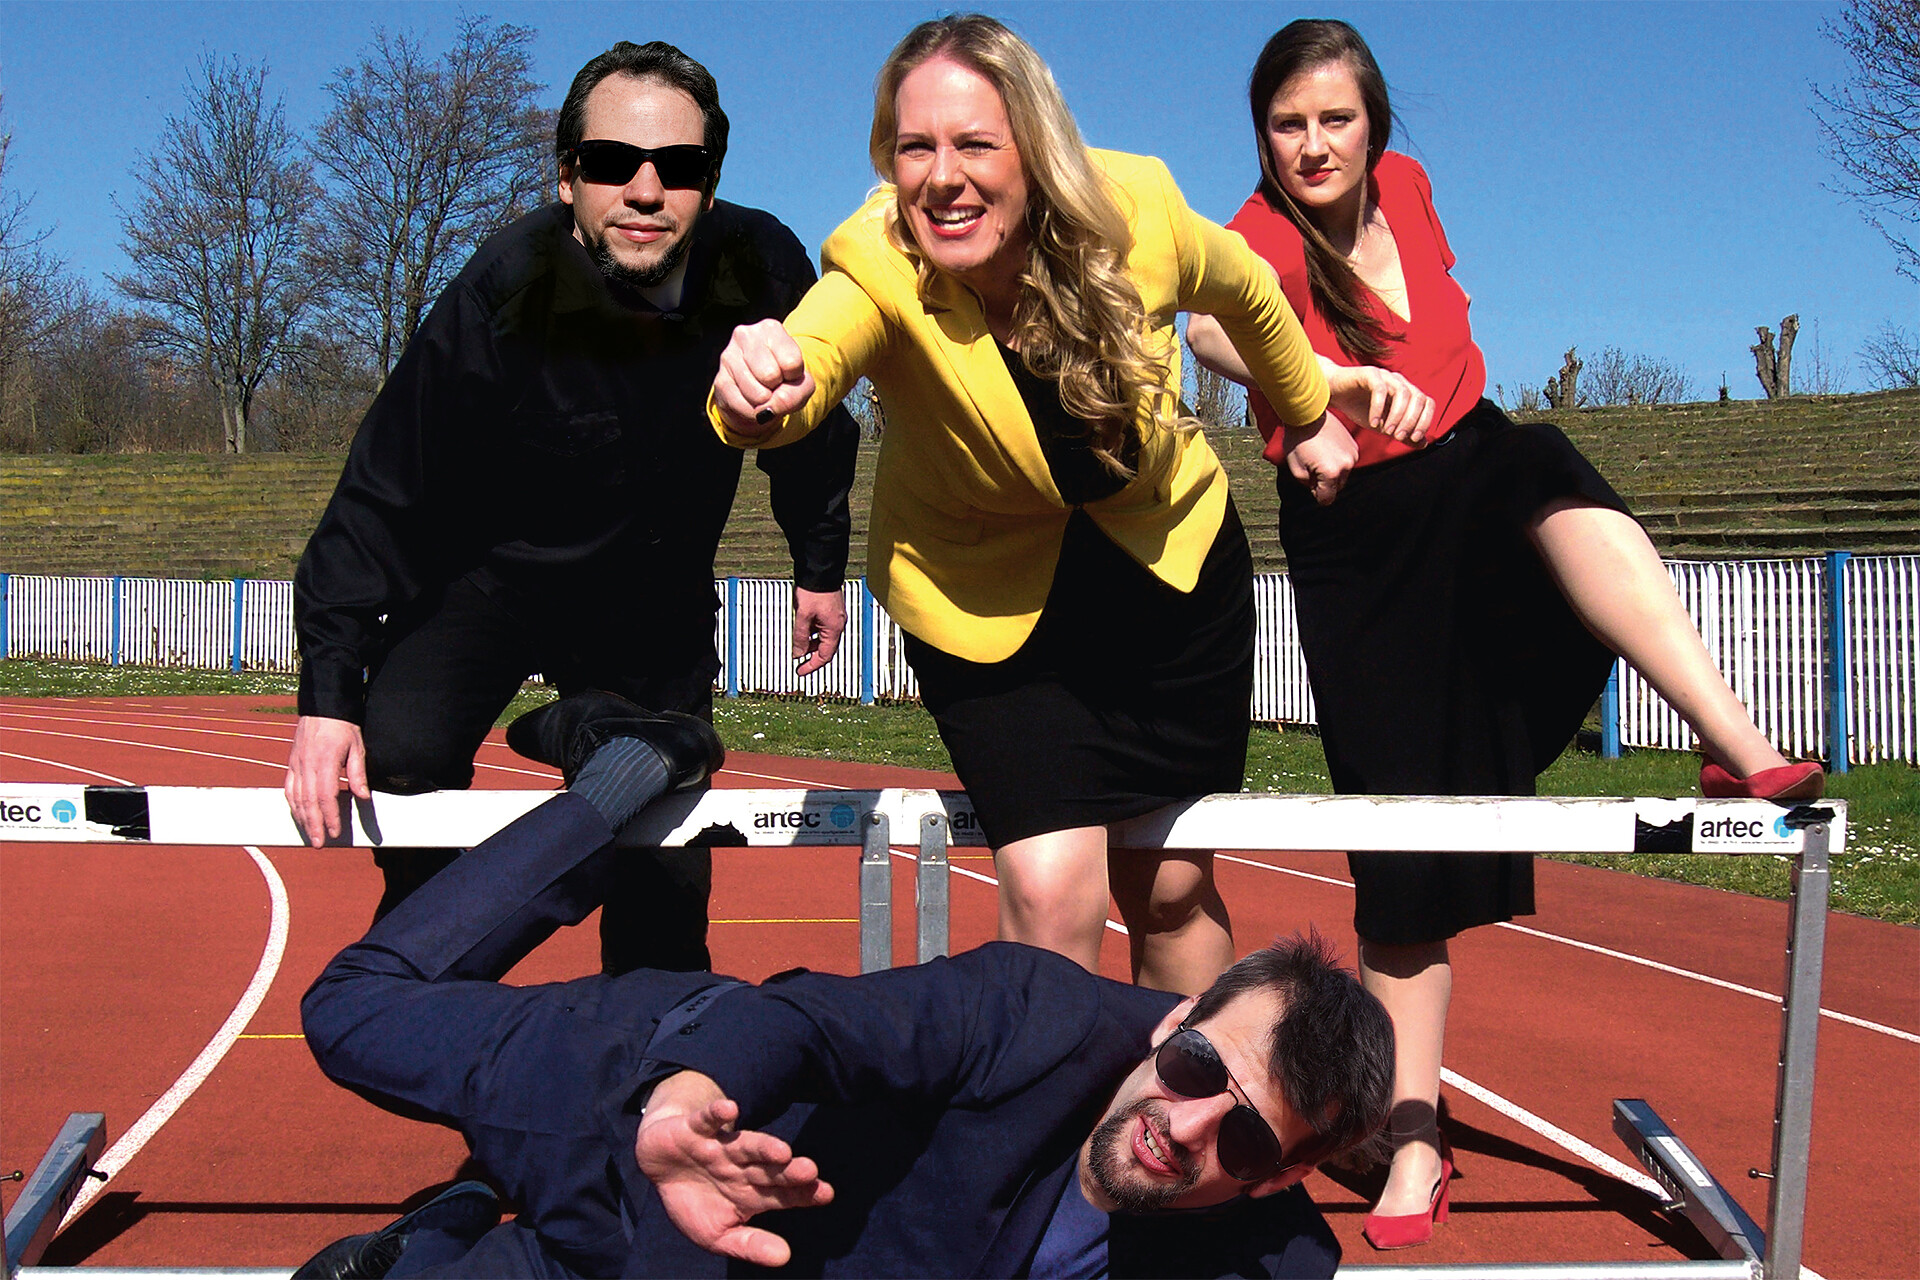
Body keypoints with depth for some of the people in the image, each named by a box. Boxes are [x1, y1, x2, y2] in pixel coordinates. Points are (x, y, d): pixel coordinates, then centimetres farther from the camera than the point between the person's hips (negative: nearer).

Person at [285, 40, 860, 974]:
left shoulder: (766, 271, -20)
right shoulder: (498, 299, -28)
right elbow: (385, 494, -22)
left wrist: (820, 564, 12)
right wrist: (329, 691, -27)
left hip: (659, 596, 2)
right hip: (487, 571, -2)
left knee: (668, 870, 3)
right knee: (401, 755, -24)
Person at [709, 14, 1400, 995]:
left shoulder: (1136, 213, -21)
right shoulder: (876, 265, -27)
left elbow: (1248, 292, 1)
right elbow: (810, 351, -50)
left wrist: (1310, 417, 17)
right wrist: (764, 392, -73)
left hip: (1172, 564, 2)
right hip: (986, 604, -2)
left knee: (1172, 889, 12)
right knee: (1052, 892, -16)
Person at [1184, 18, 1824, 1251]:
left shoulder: (1405, 187, 0)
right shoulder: (1263, 235, -14)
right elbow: (1209, 323, -40)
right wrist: (1332, 385, -58)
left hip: (1475, 478, 3)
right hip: (1360, 536, -3)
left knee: (1549, 467, -35)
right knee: (1400, 843, -4)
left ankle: (1743, 746, -45)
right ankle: (1416, 1143, 8)